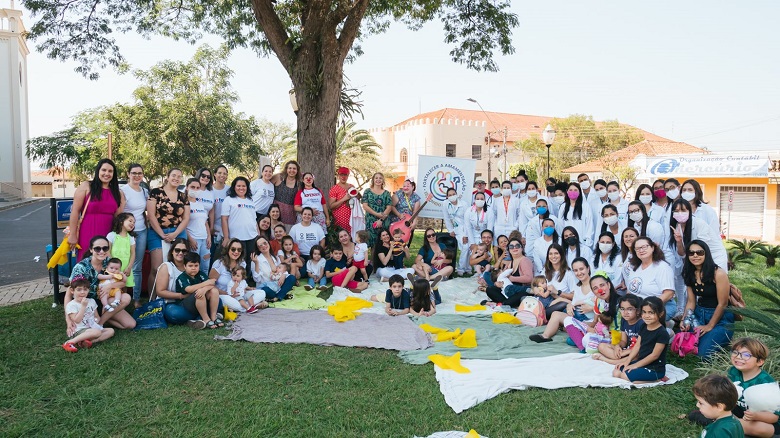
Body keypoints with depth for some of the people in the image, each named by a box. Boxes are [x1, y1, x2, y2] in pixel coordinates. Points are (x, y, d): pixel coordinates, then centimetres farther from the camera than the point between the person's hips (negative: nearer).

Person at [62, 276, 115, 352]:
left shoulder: (91, 301, 13)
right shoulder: (71, 305, -6)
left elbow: (97, 316, 21)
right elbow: (77, 320, -17)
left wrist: (97, 320, -3)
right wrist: (83, 306, -18)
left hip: (93, 327, 8)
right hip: (79, 331, -8)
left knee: (111, 330, -10)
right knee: (97, 332, -35)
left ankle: (92, 341, -28)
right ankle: (70, 342, -31)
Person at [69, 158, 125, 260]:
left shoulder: (117, 192, 11)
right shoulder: (86, 186, 0)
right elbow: (75, 211, -3)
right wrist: (72, 235, -5)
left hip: (108, 235, 3)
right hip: (88, 234, -3)